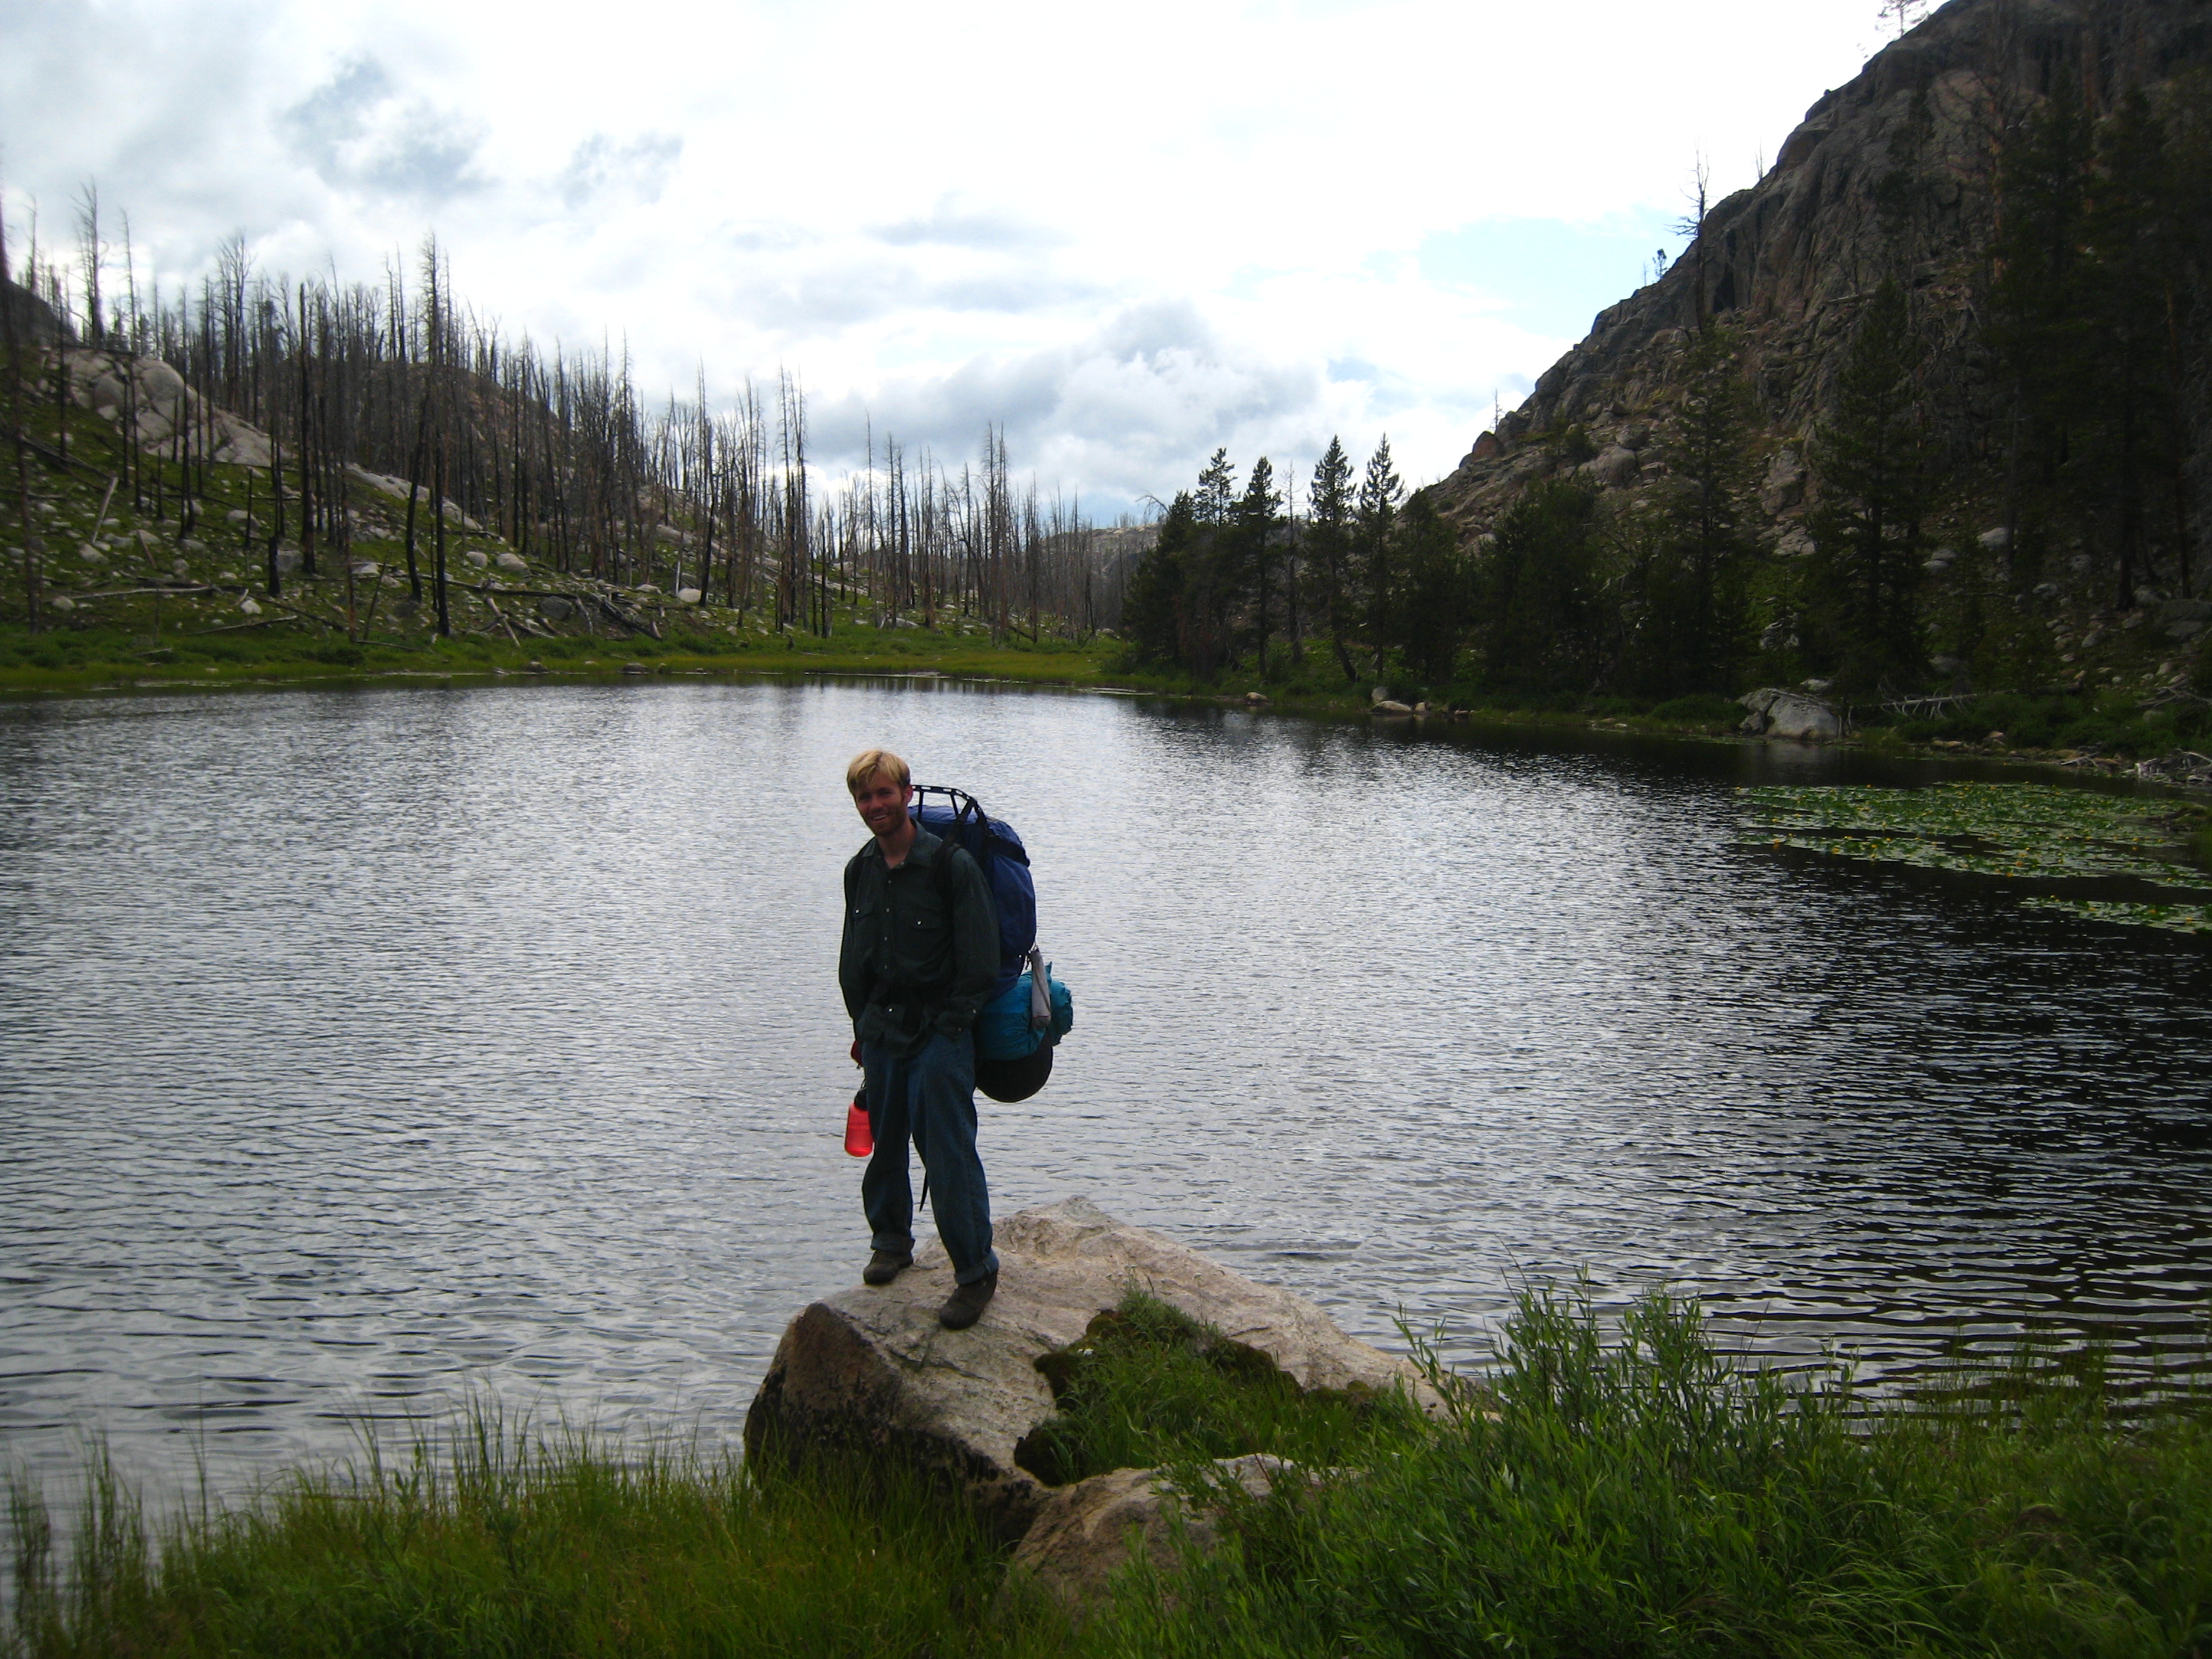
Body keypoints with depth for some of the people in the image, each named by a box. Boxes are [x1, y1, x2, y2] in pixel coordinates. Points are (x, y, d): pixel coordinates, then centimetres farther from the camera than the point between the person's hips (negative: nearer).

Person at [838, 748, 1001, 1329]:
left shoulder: (950, 864, -13)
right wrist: (863, 1025, 14)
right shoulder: (860, 870, 7)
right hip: (882, 1030, 6)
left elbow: (980, 964, -13)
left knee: (949, 1154, -7)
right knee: (885, 1143, 17)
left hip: (939, 1034, -6)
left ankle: (976, 1271, 4)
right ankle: (891, 1240, 38)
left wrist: (947, 1024, -14)